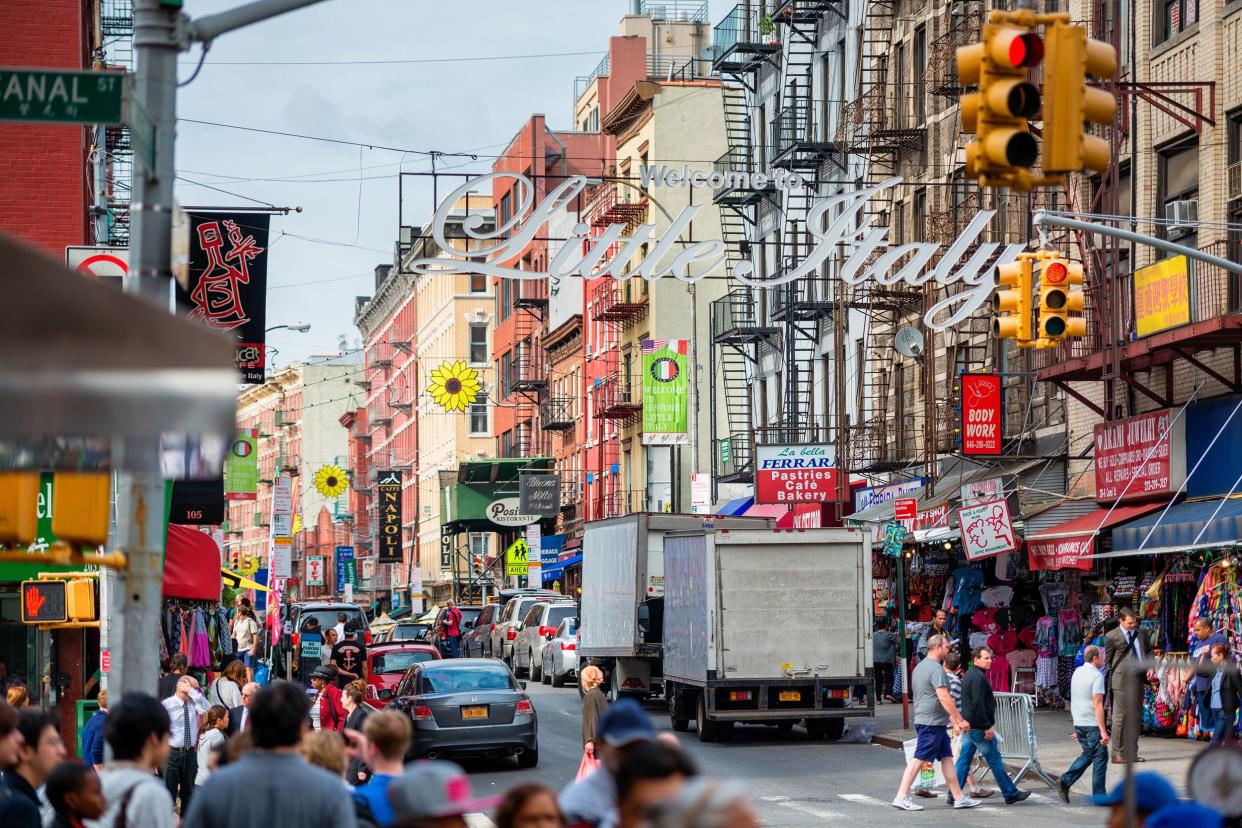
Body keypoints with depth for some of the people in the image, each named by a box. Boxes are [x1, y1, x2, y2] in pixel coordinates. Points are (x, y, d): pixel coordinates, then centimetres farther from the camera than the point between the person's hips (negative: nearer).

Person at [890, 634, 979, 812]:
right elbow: (944, 698, -22)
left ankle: (958, 797, 11)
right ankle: (901, 797, -9)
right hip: (932, 722, -10)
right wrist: (960, 720, -18)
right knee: (919, 759, -9)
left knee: (947, 757, 10)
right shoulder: (936, 669, -14)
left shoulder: (920, 667, 18)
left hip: (922, 719, 10)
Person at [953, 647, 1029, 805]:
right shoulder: (978, 677, -16)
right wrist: (987, 727, -21)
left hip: (968, 726, 10)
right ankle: (1010, 793, 5)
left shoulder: (969, 675, 17)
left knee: (963, 761, 8)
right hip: (979, 727, -10)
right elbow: (978, 704, -23)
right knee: (995, 760, -2)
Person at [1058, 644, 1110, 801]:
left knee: (1088, 754, 20)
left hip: (1078, 722, 8)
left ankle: (1065, 782, 9)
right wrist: (1103, 731, -21)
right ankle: (1099, 796, 6)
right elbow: (1098, 705, -20)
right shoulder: (1097, 676, -15)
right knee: (1100, 758, 3)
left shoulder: (1077, 672, 10)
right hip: (1092, 724, -8)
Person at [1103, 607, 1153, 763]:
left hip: (1138, 679, 6)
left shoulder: (1142, 632, 10)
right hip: (1122, 680, -6)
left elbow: (1149, 651, 20)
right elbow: (1107, 661, 0)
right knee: (1120, 716, -4)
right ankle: (1116, 753, 0)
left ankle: (1132, 752, 17)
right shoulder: (1112, 637, -6)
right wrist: (1109, 679, -4)